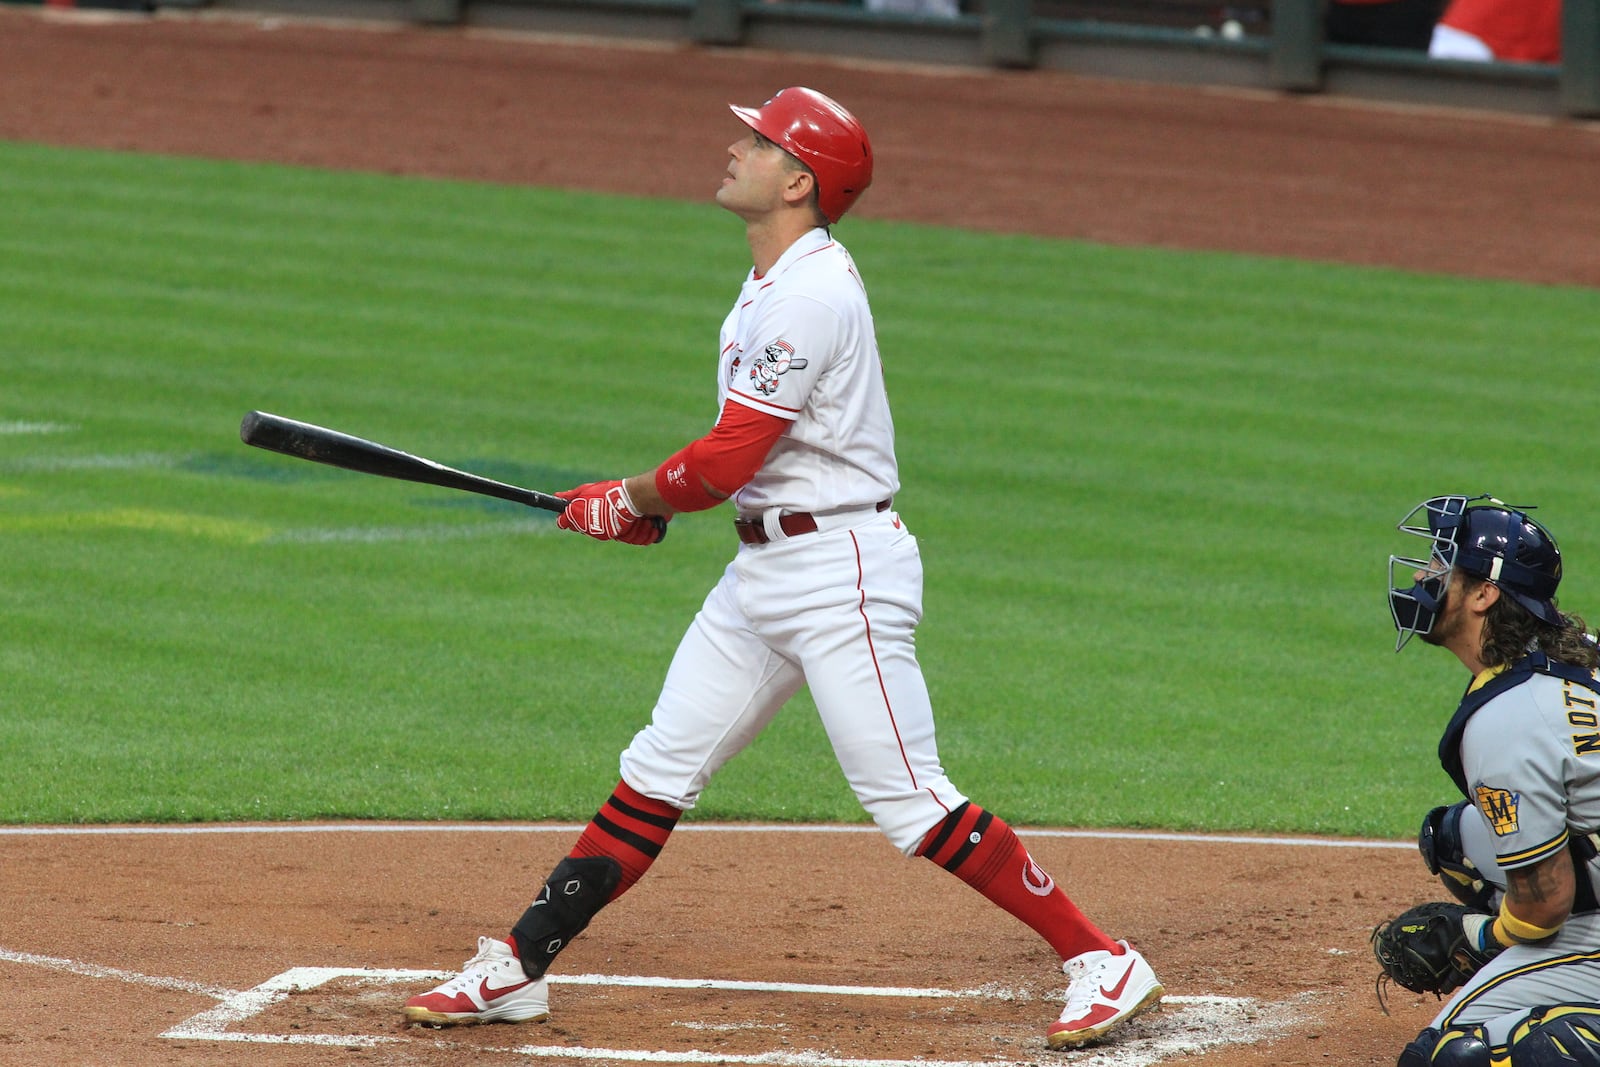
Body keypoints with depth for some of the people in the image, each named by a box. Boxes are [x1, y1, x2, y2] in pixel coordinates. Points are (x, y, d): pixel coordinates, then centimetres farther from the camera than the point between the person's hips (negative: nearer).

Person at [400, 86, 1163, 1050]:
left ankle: (1102, 962, -4)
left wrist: (632, 502, -2)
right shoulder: (775, 283, 14)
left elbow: (728, 461, -19)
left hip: (841, 568, -10)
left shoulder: (812, 294, -19)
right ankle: (519, 970, 13)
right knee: (659, 769, 9)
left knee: (909, 799, -10)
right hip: (764, 565, 10)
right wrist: (647, 505, 9)